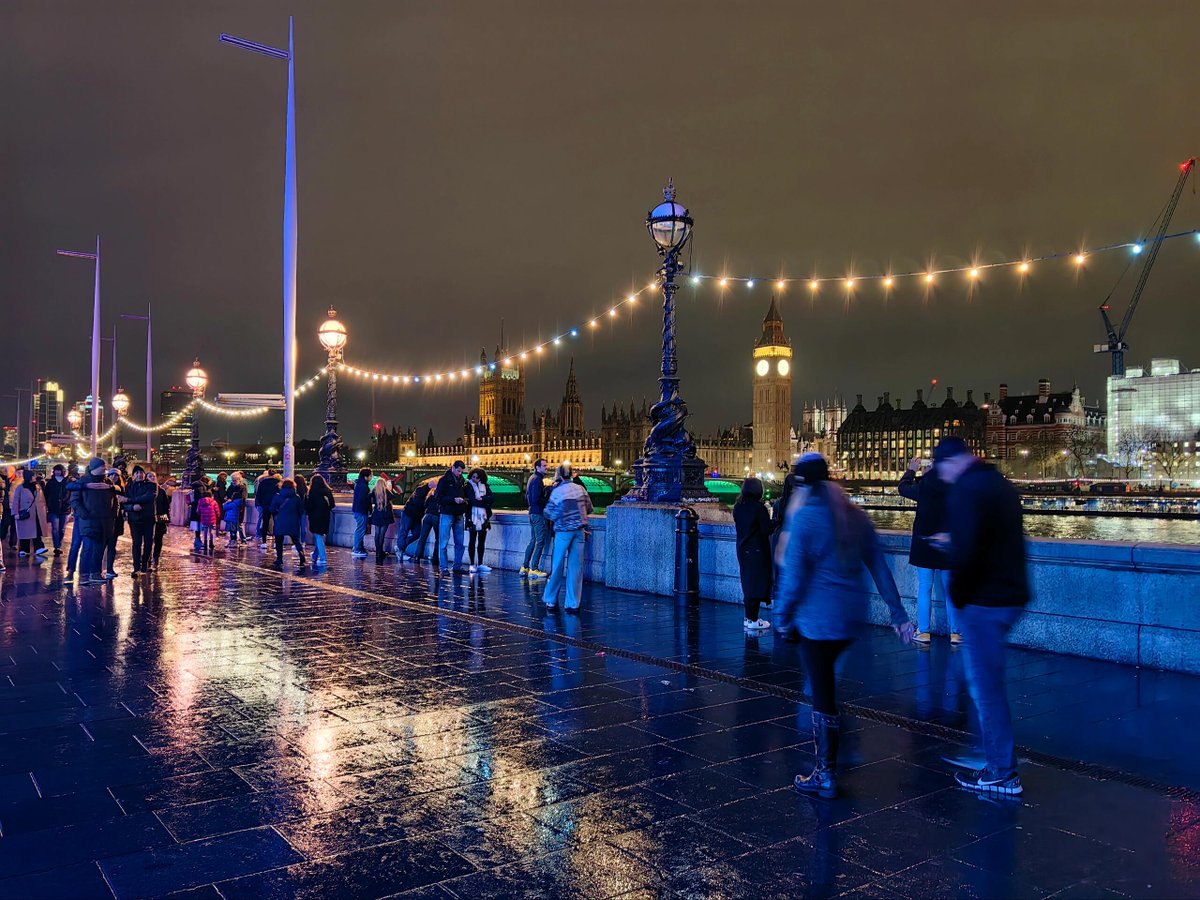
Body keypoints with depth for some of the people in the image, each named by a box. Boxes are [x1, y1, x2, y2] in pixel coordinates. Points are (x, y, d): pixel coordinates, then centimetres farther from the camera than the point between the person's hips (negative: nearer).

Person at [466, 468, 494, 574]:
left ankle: (480, 564, 13)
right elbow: (472, 500, -12)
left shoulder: (485, 486, 13)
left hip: (484, 517, 4)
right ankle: (472, 564, 2)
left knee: (481, 542, 7)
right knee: (472, 541, -1)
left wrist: (482, 499, -12)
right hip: (473, 517, -4)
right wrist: (486, 504, -9)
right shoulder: (469, 486, 0)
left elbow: (492, 498, 2)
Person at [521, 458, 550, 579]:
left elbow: (528, 497, 22)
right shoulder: (537, 479, -15)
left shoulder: (532, 478, 16)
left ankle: (525, 567, 18)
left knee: (533, 541, 15)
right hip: (539, 513, -10)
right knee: (540, 542, -6)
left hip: (532, 513, 10)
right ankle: (534, 569, -6)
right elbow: (537, 499, -22)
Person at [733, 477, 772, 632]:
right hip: (757, 550, -7)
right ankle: (752, 620, 3)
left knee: (748, 583, 15)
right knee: (757, 583, 0)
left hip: (743, 549, 7)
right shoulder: (759, 508, -16)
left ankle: (749, 617, 20)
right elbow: (767, 530, -15)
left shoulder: (738, 507, 4)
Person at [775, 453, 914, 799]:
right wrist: (898, 612, 12)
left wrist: (783, 616, -3)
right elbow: (880, 567, 9)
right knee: (825, 676, 23)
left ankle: (826, 777, 9)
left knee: (822, 692, 0)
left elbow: (794, 575, -14)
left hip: (819, 616, -7)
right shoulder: (855, 516, 8)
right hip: (852, 614, 7)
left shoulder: (803, 518, -12)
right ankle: (827, 757, 27)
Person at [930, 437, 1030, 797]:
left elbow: (965, 553, -25)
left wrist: (958, 595, -11)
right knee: (985, 680, 21)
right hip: (1012, 595, 10)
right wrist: (953, 542, 24)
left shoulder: (966, 489, -17)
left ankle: (1002, 774, 7)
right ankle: (989, 751, 31)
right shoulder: (1001, 483, 13)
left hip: (984, 602, -10)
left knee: (985, 686, 0)